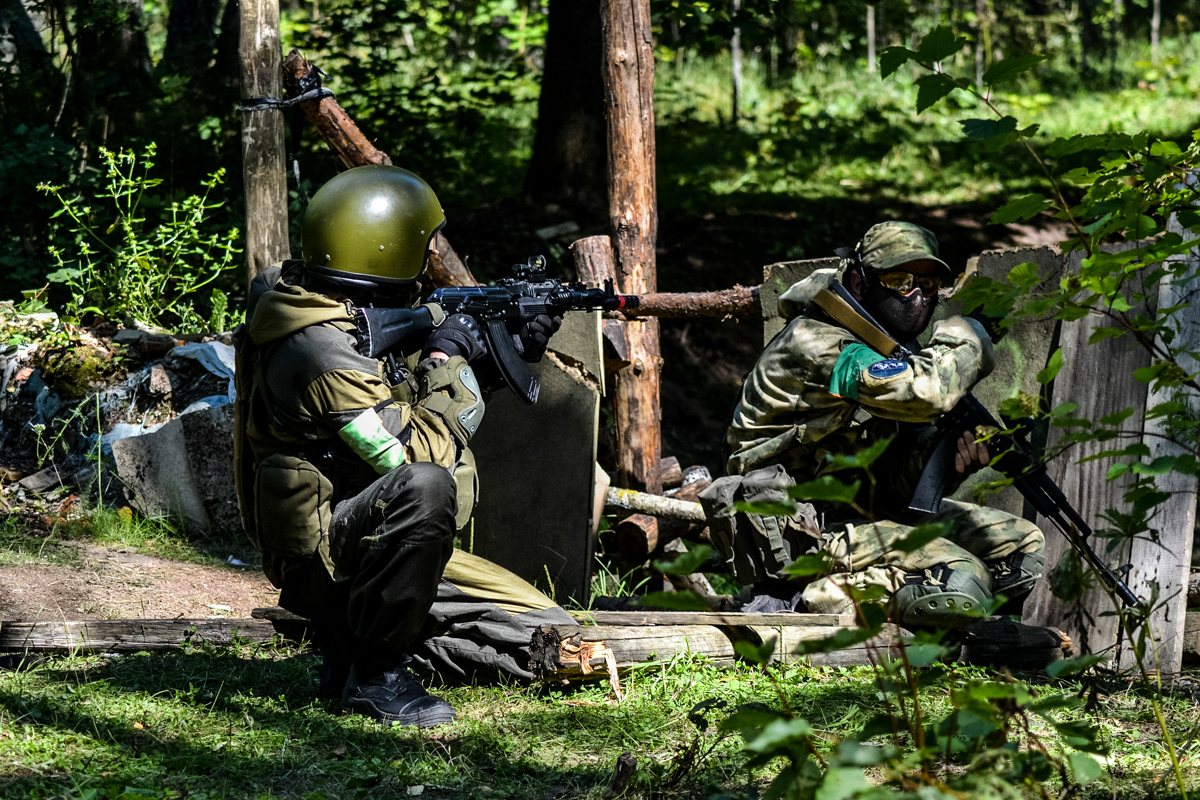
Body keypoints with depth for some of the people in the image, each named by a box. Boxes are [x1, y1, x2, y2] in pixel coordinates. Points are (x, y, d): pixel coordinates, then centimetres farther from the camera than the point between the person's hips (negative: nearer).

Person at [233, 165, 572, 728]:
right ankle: (375, 672, -24)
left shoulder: (360, 317, 8)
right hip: (321, 561, -9)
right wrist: (446, 359, -11)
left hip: (374, 546, 9)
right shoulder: (320, 351, -22)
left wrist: (517, 350, 10)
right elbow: (422, 454, -24)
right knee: (424, 486, -39)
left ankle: (353, 642, 11)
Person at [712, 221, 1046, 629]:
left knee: (1022, 545, 8)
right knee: (959, 582, -26)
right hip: (795, 532, -10)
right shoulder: (816, 344, -17)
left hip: (864, 512, 10)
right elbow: (925, 392, -32)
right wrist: (964, 341, -11)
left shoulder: (895, 351, 12)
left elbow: (902, 478, 8)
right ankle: (813, 599, -12)